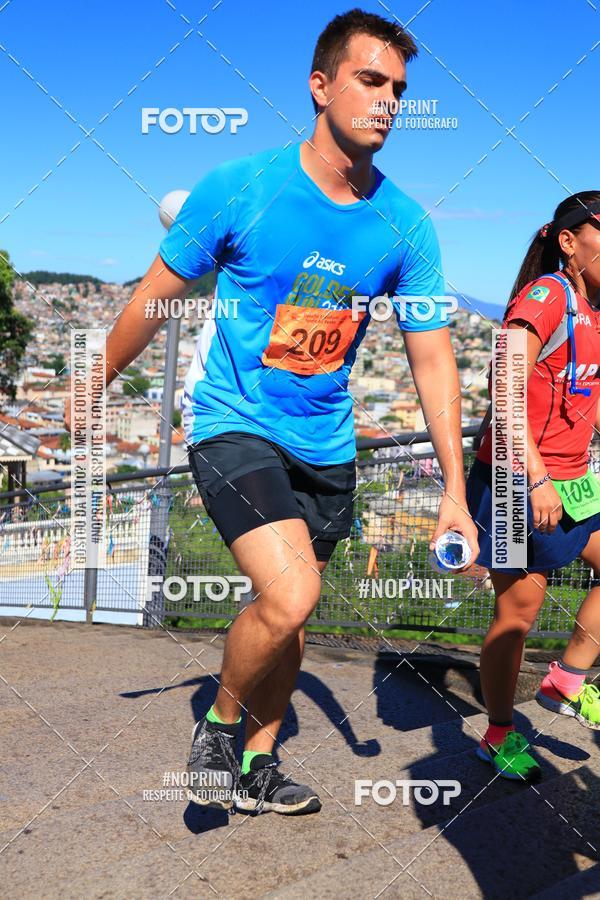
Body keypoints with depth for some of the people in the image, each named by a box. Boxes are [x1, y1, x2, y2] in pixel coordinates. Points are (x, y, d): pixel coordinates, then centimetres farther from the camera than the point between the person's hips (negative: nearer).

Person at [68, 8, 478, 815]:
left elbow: (432, 359, 0)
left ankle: (255, 768, 37)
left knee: (290, 612, 14)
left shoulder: (406, 227, -4)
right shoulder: (239, 188, -13)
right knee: (289, 595, -23)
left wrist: (456, 491, -5)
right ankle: (218, 724, 8)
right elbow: (153, 298, -2)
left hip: (327, 445, 5)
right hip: (232, 424, -4)